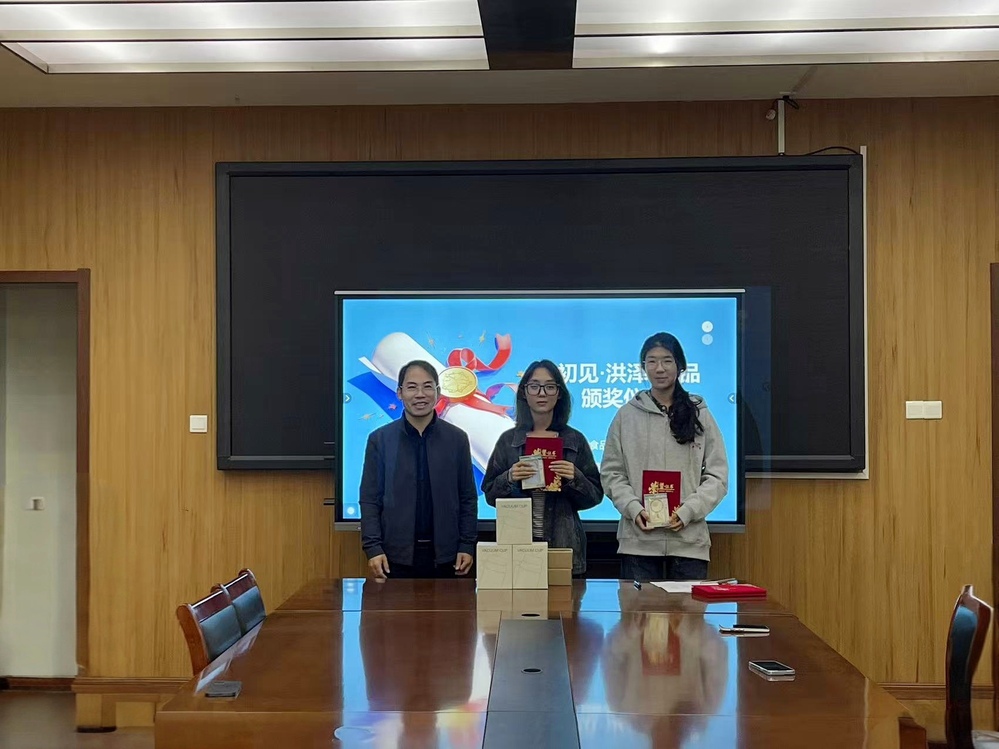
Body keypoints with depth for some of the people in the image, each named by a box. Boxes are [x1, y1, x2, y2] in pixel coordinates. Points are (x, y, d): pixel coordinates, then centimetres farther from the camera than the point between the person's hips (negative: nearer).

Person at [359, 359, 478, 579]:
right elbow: (370, 500, 1)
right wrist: (372, 547, -7)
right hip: (396, 555, -1)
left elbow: (468, 499, 6)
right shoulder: (380, 440, 2)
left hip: (444, 555, 1)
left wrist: (467, 546, -1)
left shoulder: (457, 439, 4)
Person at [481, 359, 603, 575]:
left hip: (563, 544, 0)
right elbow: (490, 494, 5)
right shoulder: (509, 440, 6)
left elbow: (595, 495, 4)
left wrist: (574, 479, -14)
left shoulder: (575, 440, 5)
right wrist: (509, 479, -13)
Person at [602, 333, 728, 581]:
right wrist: (633, 508, -11)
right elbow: (611, 472, 6)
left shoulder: (700, 415, 7)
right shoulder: (626, 415, 7)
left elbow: (717, 475, 4)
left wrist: (688, 511, -11)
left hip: (689, 539, 0)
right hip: (638, 540, 0)